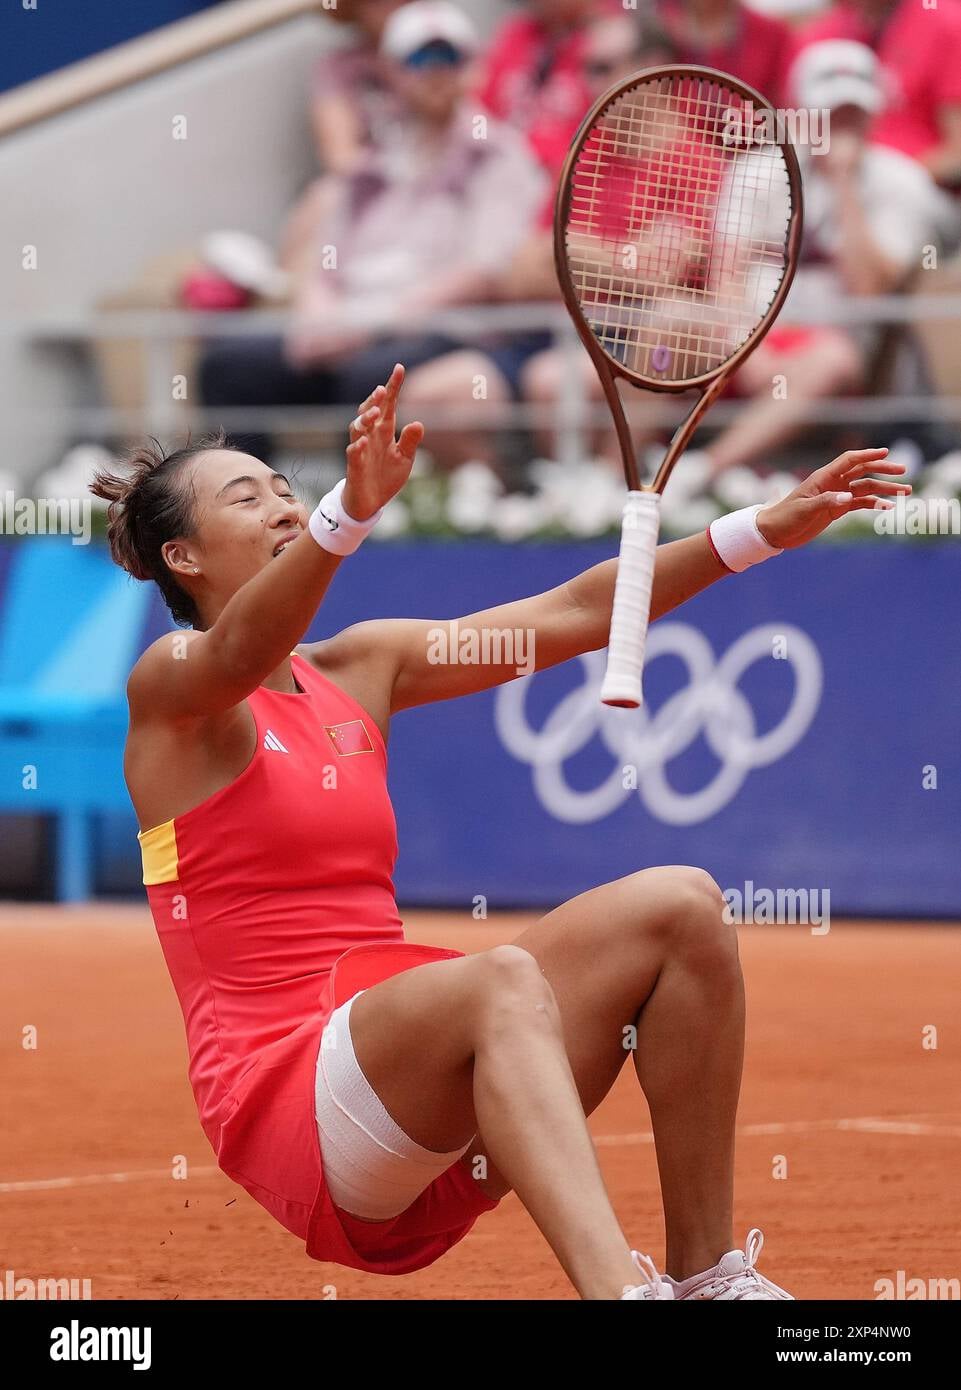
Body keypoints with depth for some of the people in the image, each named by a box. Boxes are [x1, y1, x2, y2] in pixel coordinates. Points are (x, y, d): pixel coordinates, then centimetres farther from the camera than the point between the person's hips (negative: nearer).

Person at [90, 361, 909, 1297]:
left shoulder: (359, 669, 18)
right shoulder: (171, 684, -2)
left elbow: (573, 614, 17)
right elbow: (242, 650, -26)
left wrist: (767, 529, 7)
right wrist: (350, 511, -45)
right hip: (284, 1105, -7)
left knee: (678, 905, -9)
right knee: (503, 980, -36)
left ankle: (705, 1275, -8)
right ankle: (621, 1289, -56)